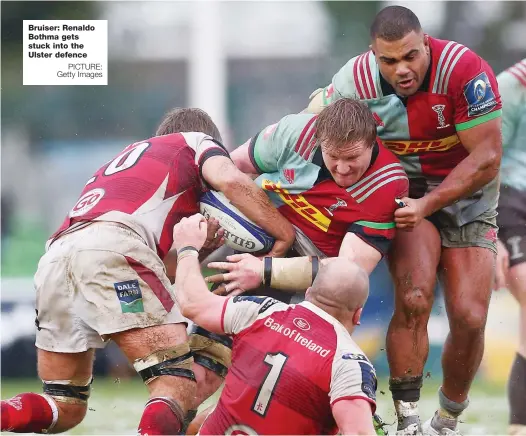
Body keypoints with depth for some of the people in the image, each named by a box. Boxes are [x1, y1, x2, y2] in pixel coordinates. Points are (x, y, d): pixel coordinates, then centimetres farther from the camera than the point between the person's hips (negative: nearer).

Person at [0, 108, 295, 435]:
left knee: (64, 408, 15)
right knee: (182, 385, -9)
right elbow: (230, 180, 2)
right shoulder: (196, 142, 26)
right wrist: (286, 234, 10)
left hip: (53, 258, 7)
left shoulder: (118, 165, 42)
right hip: (114, 244, -6)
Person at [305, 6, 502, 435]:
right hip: (404, 190, 1)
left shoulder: (464, 70, -28)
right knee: (414, 298, -24)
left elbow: (486, 158, -23)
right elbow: (320, 105, 5)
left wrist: (427, 205, -27)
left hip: (466, 194, -1)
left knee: (470, 318, -7)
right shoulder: (358, 79, -19)